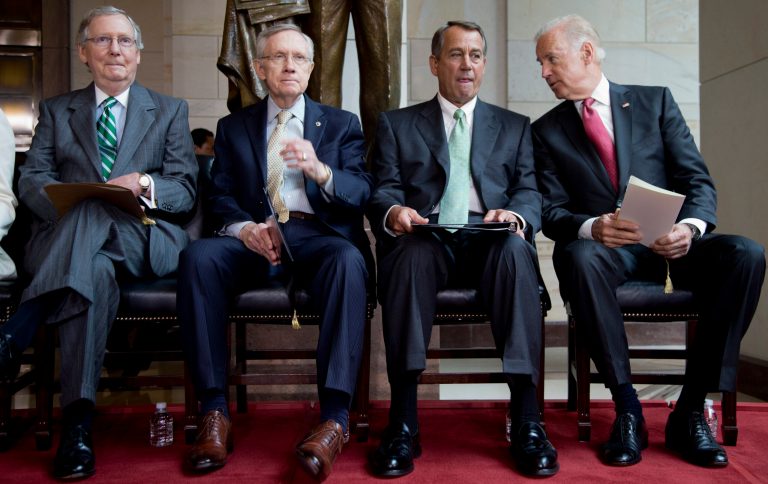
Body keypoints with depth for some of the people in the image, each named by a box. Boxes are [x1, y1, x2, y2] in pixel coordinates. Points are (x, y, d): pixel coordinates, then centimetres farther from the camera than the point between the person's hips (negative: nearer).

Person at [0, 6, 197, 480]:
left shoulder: (170, 111, 16)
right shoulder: (56, 110, 20)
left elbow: (186, 191, 5)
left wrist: (145, 184, -19)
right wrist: (67, 204, -16)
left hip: (143, 241, -1)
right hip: (67, 242, 1)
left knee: (97, 210, -36)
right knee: (96, 272, -36)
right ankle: (78, 420, -36)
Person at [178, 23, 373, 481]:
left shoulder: (342, 124, 17)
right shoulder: (234, 127, 20)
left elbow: (364, 193, 3)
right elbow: (220, 197, 9)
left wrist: (320, 171, -18)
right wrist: (244, 227, -14)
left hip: (319, 234, -1)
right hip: (255, 236, 2)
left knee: (349, 260, -36)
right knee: (198, 256, -30)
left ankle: (335, 418, -36)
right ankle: (215, 411, -26)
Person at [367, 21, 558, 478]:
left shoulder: (515, 127, 22)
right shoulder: (396, 124, 19)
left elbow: (530, 194, 9)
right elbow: (384, 192, 7)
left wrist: (515, 215, -16)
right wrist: (394, 212, -18)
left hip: (490, 240, 1)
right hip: (426, 237, 0)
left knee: (516, 250, -34)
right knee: (411, 252, -36)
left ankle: (527, 421, -32)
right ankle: (403, 421, -31)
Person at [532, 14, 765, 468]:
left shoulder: (655, 101, 11)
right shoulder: (548, 130, 11)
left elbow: (698, 181, 4)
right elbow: (553, 212, 1)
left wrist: (690, 227, -19)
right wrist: (592, 228, -22)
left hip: (670, 244, 2)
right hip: (603, 250, -1)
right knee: (580, 257, -36)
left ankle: (691, 409, -19)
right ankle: (628, 409, -24)